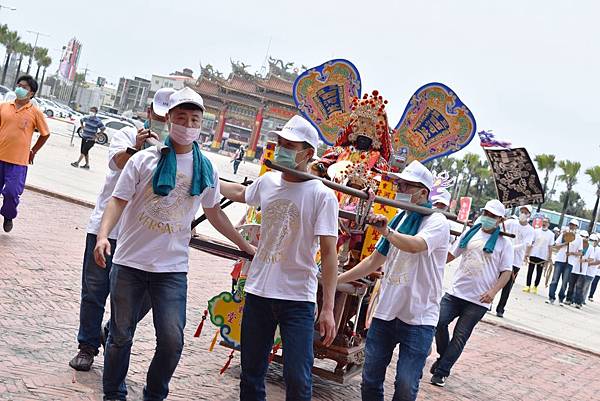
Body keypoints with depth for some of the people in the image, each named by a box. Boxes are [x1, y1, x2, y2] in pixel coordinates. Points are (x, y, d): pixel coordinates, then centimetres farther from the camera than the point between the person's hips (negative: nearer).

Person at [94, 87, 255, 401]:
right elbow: (118, 200, -7)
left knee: (172, 340, -5)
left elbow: (214, 212, 18)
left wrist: (245, 246, 21)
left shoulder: (206, 169, 5)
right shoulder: (145, 159, -4)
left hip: (173, 268, 2)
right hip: (129, 262, -1)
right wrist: (103, 235, -24)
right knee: (121, 336, 8)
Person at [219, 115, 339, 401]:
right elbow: (240, 193, 30)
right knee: (251, 374, 13)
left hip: (298, 299, -5)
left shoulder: (322, 195, -11)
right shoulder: (267, 182, 5)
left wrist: (328, 308, -17)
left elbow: (329, 253, -12)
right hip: (258, 292, 5)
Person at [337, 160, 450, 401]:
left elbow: (414, 245, -33)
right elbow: (374, 260, 17)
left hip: (418, 319, -6)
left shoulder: (437, 222, -9)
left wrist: (386, 231, -26)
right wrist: (336, 280, 14)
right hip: (385, 312, 6)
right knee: (370, 381, 9)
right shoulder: (399, 219, 12)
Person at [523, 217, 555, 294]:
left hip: (543, 256, 0)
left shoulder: (551, 234, 1)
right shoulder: (536, 231, 2)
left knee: (539, 273, 5)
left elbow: (550, 247, 1)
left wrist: (550, 258, -1)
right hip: (533, 254, 0)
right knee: (530, 271, 3)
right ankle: (528, 286, 10)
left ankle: (535, 287, 16)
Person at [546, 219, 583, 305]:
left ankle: (561, 299, 12)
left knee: (565, 282, 1)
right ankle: (551, 298, -2)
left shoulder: (579, 238, 5)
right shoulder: (564, 234, 6)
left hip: (570, 262, 0)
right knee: (555, 279, -4)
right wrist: (565, 243, -13)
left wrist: (572, 253, -13)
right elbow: (556, 246, 1)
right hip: (560, 260, 0)